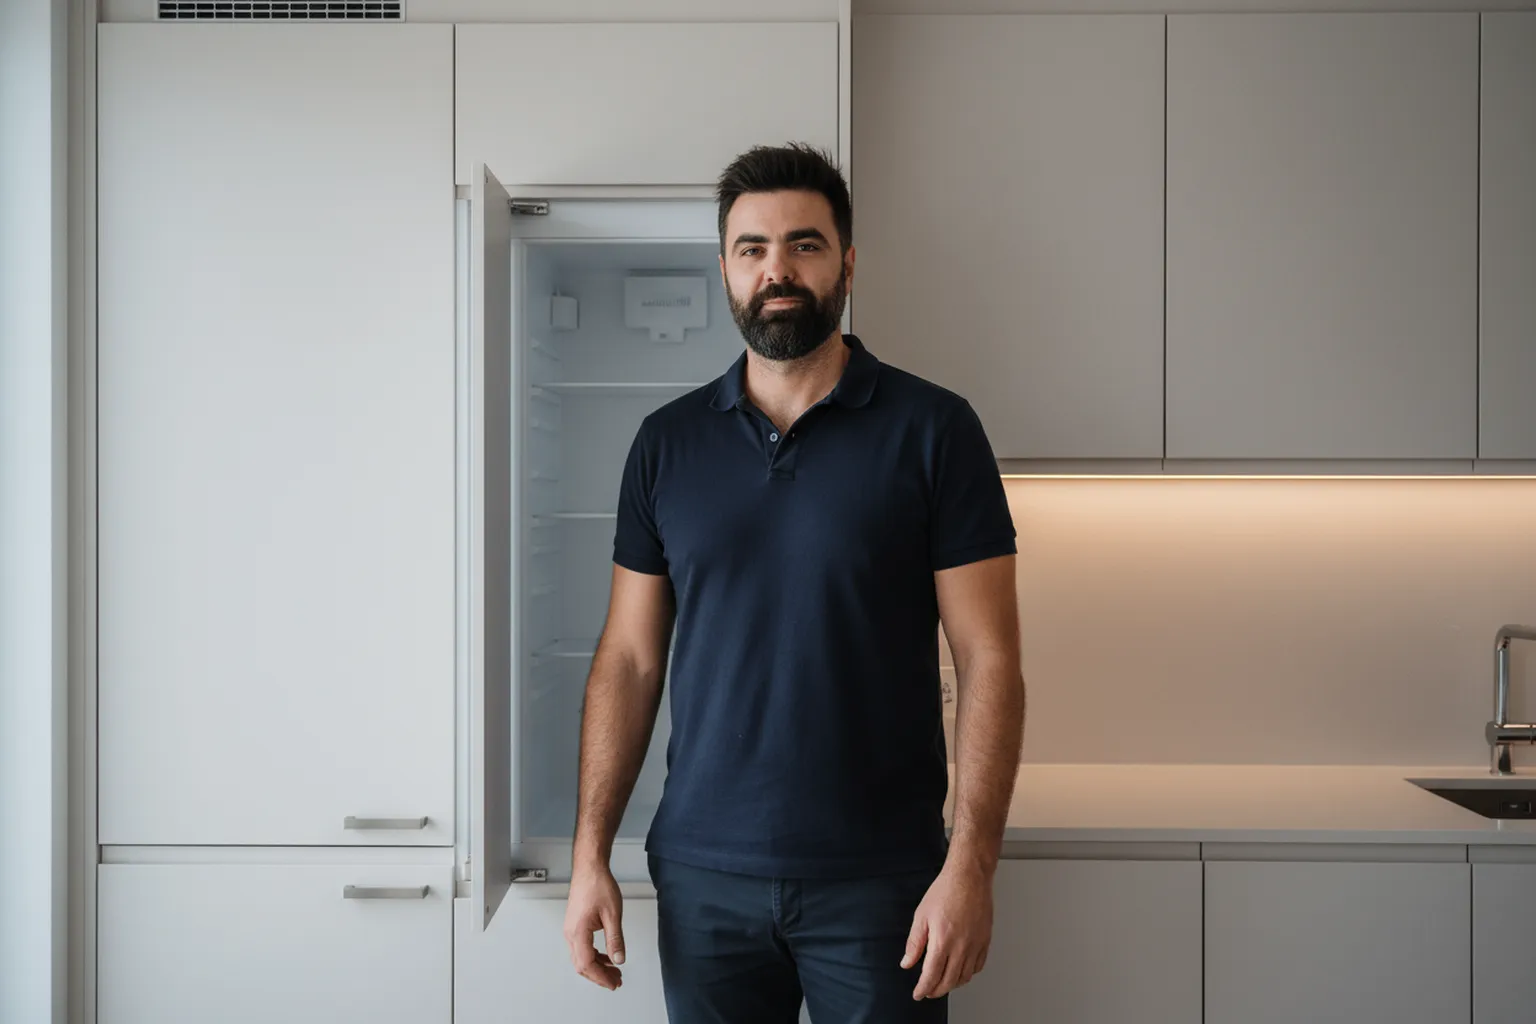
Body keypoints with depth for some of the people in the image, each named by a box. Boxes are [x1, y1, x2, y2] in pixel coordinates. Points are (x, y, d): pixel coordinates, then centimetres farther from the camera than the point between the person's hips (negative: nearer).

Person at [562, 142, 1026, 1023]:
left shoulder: (932, 430, -5)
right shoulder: (667, 444, 4)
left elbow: (990, 660, -7)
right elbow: (630, 660, 5)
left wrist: (971, 866, -14)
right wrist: (591, 854, 0)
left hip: (879, 883, -2)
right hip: (702, 876, 3)